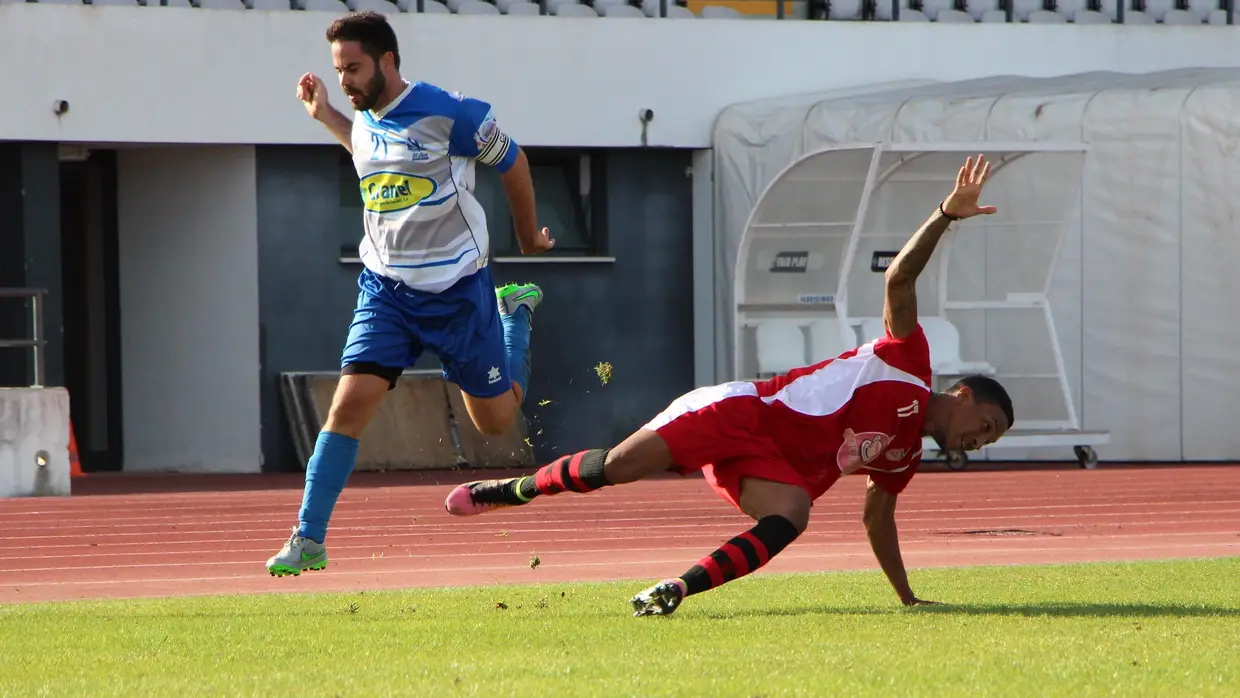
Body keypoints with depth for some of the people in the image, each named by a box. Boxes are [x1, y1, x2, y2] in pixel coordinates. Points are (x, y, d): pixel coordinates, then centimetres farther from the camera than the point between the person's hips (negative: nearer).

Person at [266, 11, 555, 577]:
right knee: (350, 402, -15)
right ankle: (308, 540, -13)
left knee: (495, 419, 11)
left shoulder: (447, 112, -16)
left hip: (456, 287, -4)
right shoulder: (365, 119, 3)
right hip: (385, 286, 4)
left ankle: (516, 312, 41)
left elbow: (512, 161, 1)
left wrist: (528, 236, 14)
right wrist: (324, 114, 17)